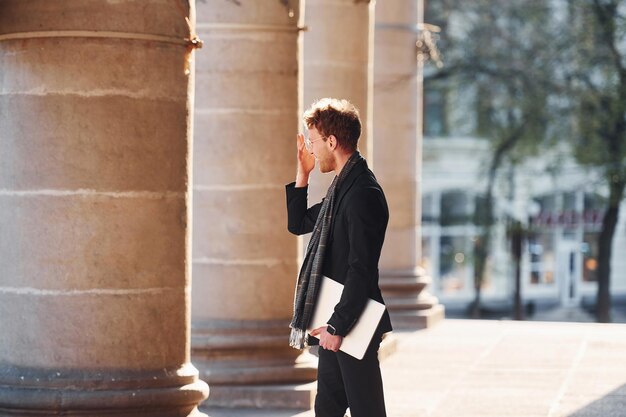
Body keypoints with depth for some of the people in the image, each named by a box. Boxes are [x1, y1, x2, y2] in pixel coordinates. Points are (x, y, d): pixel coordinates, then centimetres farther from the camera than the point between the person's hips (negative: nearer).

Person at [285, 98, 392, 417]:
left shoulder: (363, 193, -18)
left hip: (353, 325, -10)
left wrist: (338, 326, -21)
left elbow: (362, 269, -22)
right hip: (336, 321, 10)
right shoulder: (341, 188, 13)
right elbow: (297, 224, 25)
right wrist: (302, 176, 14)